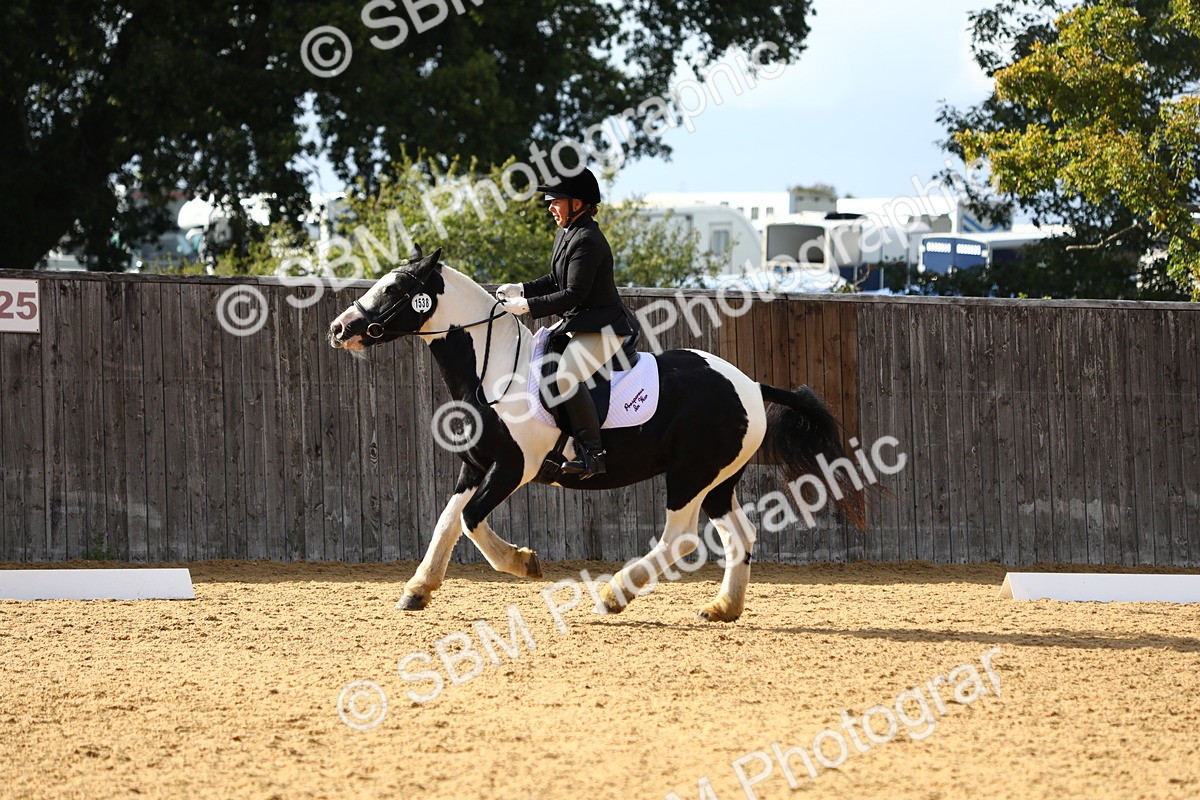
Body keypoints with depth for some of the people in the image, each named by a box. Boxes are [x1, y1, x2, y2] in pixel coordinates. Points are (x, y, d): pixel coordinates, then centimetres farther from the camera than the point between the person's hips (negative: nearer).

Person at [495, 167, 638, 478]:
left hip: (603, 329, -12)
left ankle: (592, 454, -27)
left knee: (566, 375, -31)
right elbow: (556, 280, 21)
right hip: (577, 324, 12)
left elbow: (573, 295, -24)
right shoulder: (565, 233, 11)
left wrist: (527, 305, -20)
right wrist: (520, 289, 7)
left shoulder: (587, 241, -21)